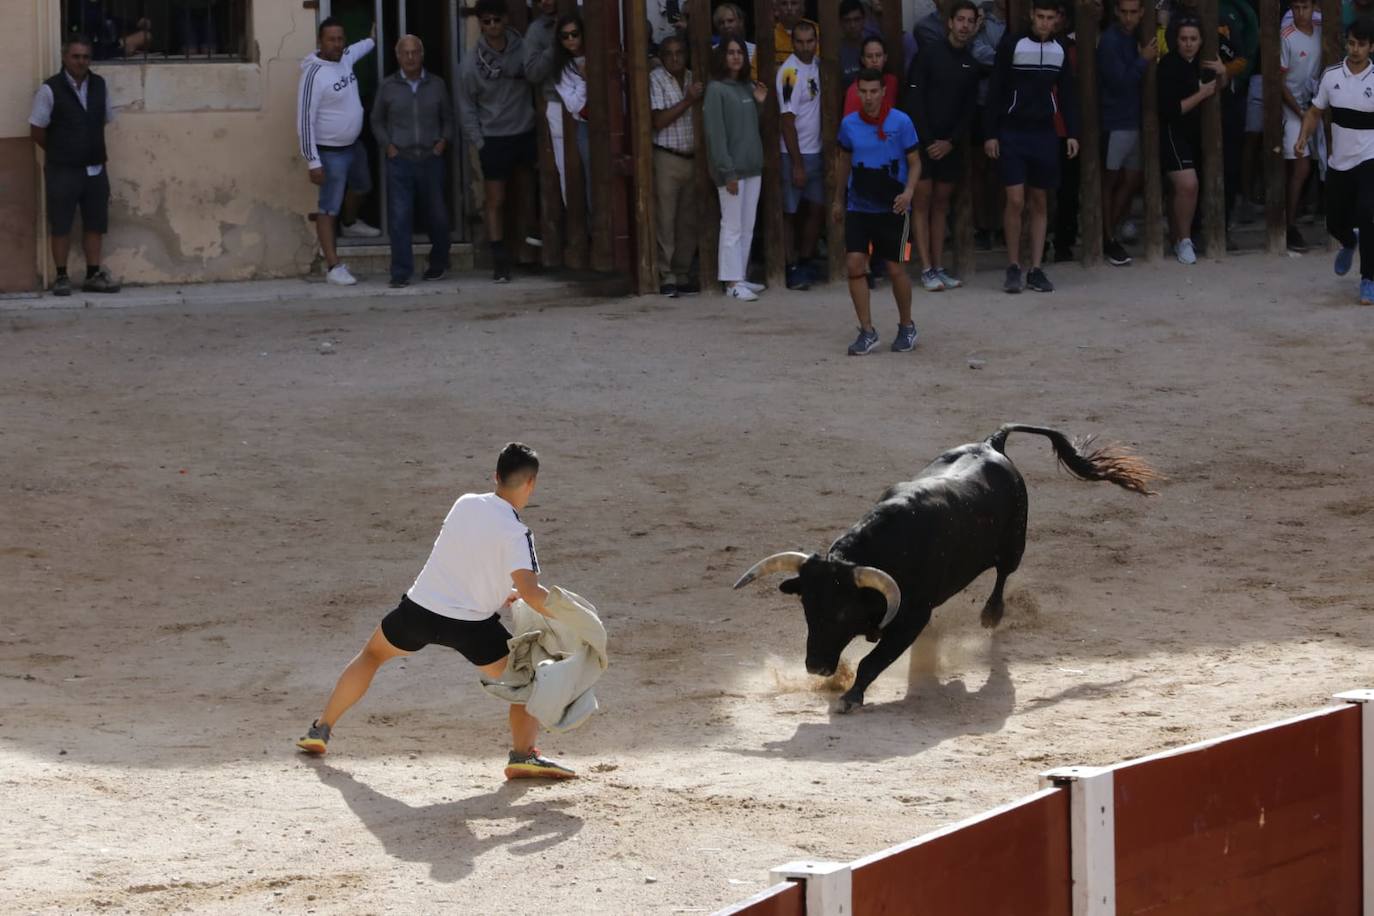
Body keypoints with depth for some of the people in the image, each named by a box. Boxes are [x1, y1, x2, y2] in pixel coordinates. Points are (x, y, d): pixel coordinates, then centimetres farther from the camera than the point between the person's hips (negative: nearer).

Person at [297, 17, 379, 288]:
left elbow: (359, 48, 27)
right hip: (330, 152, -9)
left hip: (353, 144, 9)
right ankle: (333, 266, -5)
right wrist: (313, 162, -28)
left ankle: (350, 223, 60)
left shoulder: (345, 58, -2)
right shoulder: (314, 74, -27)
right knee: (328, 208, -6)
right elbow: (305, 120, -26)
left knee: (360, 185, 32)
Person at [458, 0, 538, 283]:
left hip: (525, 132, 2)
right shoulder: (471, 63, -9)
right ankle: (500, 261, -1)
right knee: (495, 200, -2)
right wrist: (478, 143, -5)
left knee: (524, 195, 13)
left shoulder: (522, 48, -6)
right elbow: (467, 108, -3)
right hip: (494, 138, -2)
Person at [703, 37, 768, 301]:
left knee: (747, 227, 11)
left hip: (752, 166, 7)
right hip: (731, 168, -7)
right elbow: (715, 133, -14)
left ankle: (740, 277, 18)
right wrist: (727, 171, -18)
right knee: (732, 227, -5)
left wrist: (760, 104, 3)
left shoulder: (748, 87, 12)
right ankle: (732, 282, -3)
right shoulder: (716, 90, -9)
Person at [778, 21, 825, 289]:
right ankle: (792, 269, 5)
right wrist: (797, 164, -17)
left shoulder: (816, 65, 6)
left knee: (817, 209, 11)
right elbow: (788, 121, -16)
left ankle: (805, 264, 20)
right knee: (791, 213, 0)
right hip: (795, 154, -7)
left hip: (815, 152, 7)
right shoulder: (790, 71, -16)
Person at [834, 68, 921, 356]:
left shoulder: (901, 122, -9)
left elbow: (915, 162, -3)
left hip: (893, 208, -3)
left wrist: (908, 191, -20)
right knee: (854, 264, -9)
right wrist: (839, 199, 21)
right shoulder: (849, 124, 0)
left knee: (896, 268, 1)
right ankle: (867, 332, -1)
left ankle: (906, 327, 22)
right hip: (858, 207, 3)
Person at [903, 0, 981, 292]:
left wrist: (951, 142, -5)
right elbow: (913, 101, -9)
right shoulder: (929, 55, -6)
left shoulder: (971, 65, 8)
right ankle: (927, 269, -6)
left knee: (941, 204, 7)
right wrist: (928, 141, -12)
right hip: (922, 141, -4)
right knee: (923, 201, -5)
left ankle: (939, 267, 8)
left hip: (950, 145, 4)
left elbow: (968, 111, 8)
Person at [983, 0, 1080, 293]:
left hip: (1044, 134, 4)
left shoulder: (1060, 51, 5)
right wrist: (990, 134, -9)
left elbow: (1066, 94, 12)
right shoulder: (1012, 45, -7)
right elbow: (995, 91, -6)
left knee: (1039, 202, 6)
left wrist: (1072, 133, 5)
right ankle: (1013, 267, 3)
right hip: (1013, 133, -4)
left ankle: (1035, 269, 11)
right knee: (1015, 200, -9)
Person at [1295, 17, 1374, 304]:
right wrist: (1302, 139, -8)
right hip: (1338, 162, 4)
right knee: (1335, 223, 13)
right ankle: (1349, 243, 51)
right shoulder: (1331, 75, -1)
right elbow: (1315, 111, 7)